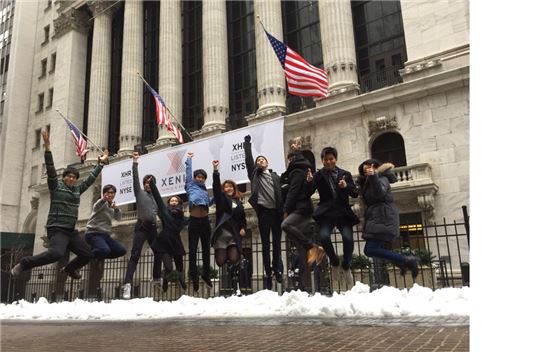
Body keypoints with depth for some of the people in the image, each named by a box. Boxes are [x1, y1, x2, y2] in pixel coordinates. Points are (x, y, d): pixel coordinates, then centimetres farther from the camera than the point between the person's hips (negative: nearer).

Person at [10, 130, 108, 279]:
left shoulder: (77, 189, 13)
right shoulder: (56, 186, -1)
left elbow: (91, 178, 20)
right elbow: (50, 169, -12)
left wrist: (101, 163, 22)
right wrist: (47, 147, -22)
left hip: (71, 230, 7)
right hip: (56, 229, -7)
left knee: (87, 254, 6)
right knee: (56, 253, -31)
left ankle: (69, 268, 36)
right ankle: (23, 264, -9)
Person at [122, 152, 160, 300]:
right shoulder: (139, 193, 6)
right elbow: (135, 178, -6)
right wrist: (135, 163, -13)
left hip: (153, 228, 6)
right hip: (141, 227, -6)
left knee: (158, 253, 13)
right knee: (135, 255, -14)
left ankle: (156, 278, 31)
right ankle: (127, 284, -20)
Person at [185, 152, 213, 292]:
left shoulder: (205, 190, 19)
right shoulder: (190, 185, 9)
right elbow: (188, 171, 7)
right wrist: (189, 159, 13)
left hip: (205, 220, 5)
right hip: (194, 220, -4)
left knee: (206, 248, 12)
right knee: (193, 249, -1)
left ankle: (206, 274, 24)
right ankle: (194, 277, 7)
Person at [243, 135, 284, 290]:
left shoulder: (275, 176, 16)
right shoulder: (255, 174, 13)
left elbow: (281, 193, 11)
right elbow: (248, 159, 4)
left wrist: (284, 210, 1)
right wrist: (247, 143, 6)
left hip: (276, 211, 2)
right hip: (263, 210, -2)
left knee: (277, 242, 8)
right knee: (265, 244, 1)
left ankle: (277, 269, 20)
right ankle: (268, 274, 5)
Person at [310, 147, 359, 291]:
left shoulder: (345, 174, 11)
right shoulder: (318, 175, 7)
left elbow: (355, 194, 6)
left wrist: (347, 186, -13)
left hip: (343, 212, 1)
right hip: (326, 213, -1)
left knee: (348, 238, -20)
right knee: (323, 236, -25)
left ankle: (346, 266, 7)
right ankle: (335, 263, 2)